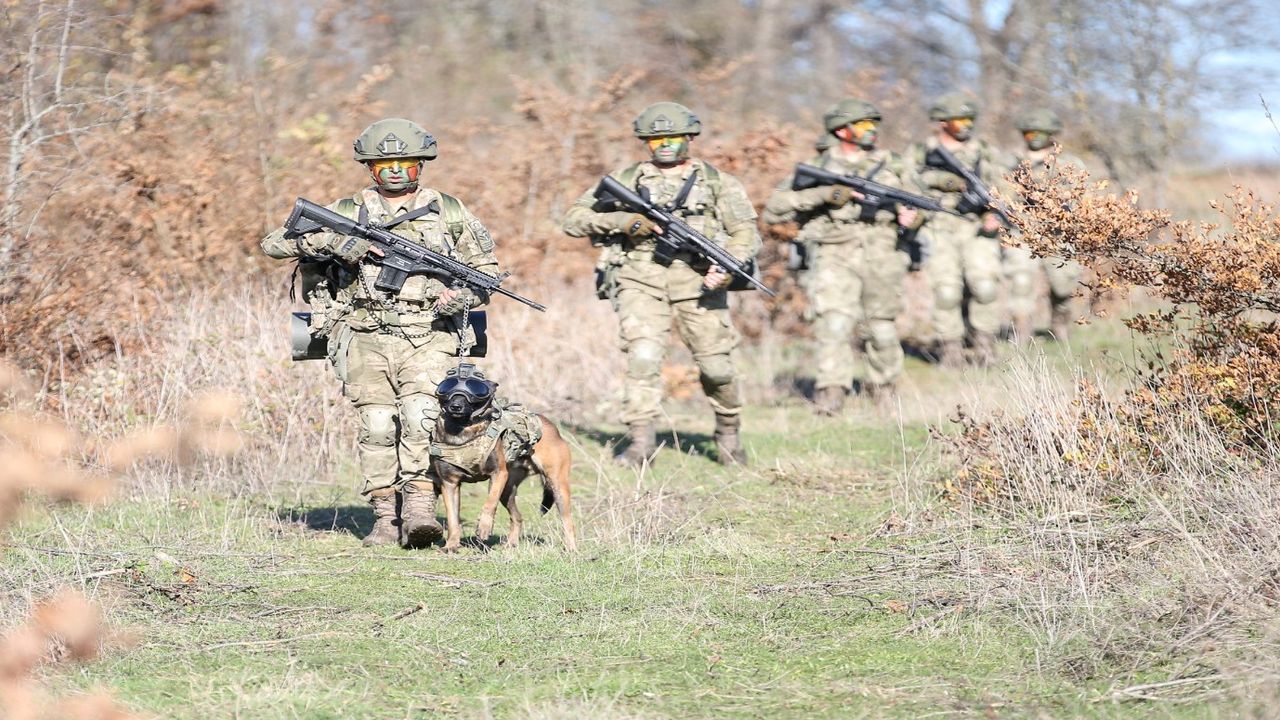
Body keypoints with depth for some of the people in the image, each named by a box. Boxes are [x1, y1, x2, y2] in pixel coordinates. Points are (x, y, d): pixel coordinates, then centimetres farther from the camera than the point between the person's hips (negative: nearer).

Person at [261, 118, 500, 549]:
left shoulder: (448, 213, 10)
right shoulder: (346, 213, 8)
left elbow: (487, 269, 16)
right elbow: (274, 243, 3)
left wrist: (463, 296, -6)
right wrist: (332, 241, -12)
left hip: (429, 338, -1)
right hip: (366, 339, 1)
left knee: (420, 415, -21)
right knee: (377, 427, -5)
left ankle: (420, 509, -21)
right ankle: (385, 518, 3)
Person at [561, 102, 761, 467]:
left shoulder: (718, 182, 10)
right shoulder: (626, 179, 10)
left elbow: (746, 232, 4)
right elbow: (574, 218, 7)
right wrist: (622, 221, -9)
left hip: (697, 282, 0)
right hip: (641, 281, 0)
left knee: (716, 366, -1)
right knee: (643, 355, -18)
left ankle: (728, 433, 24)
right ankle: (641, 441, -12)